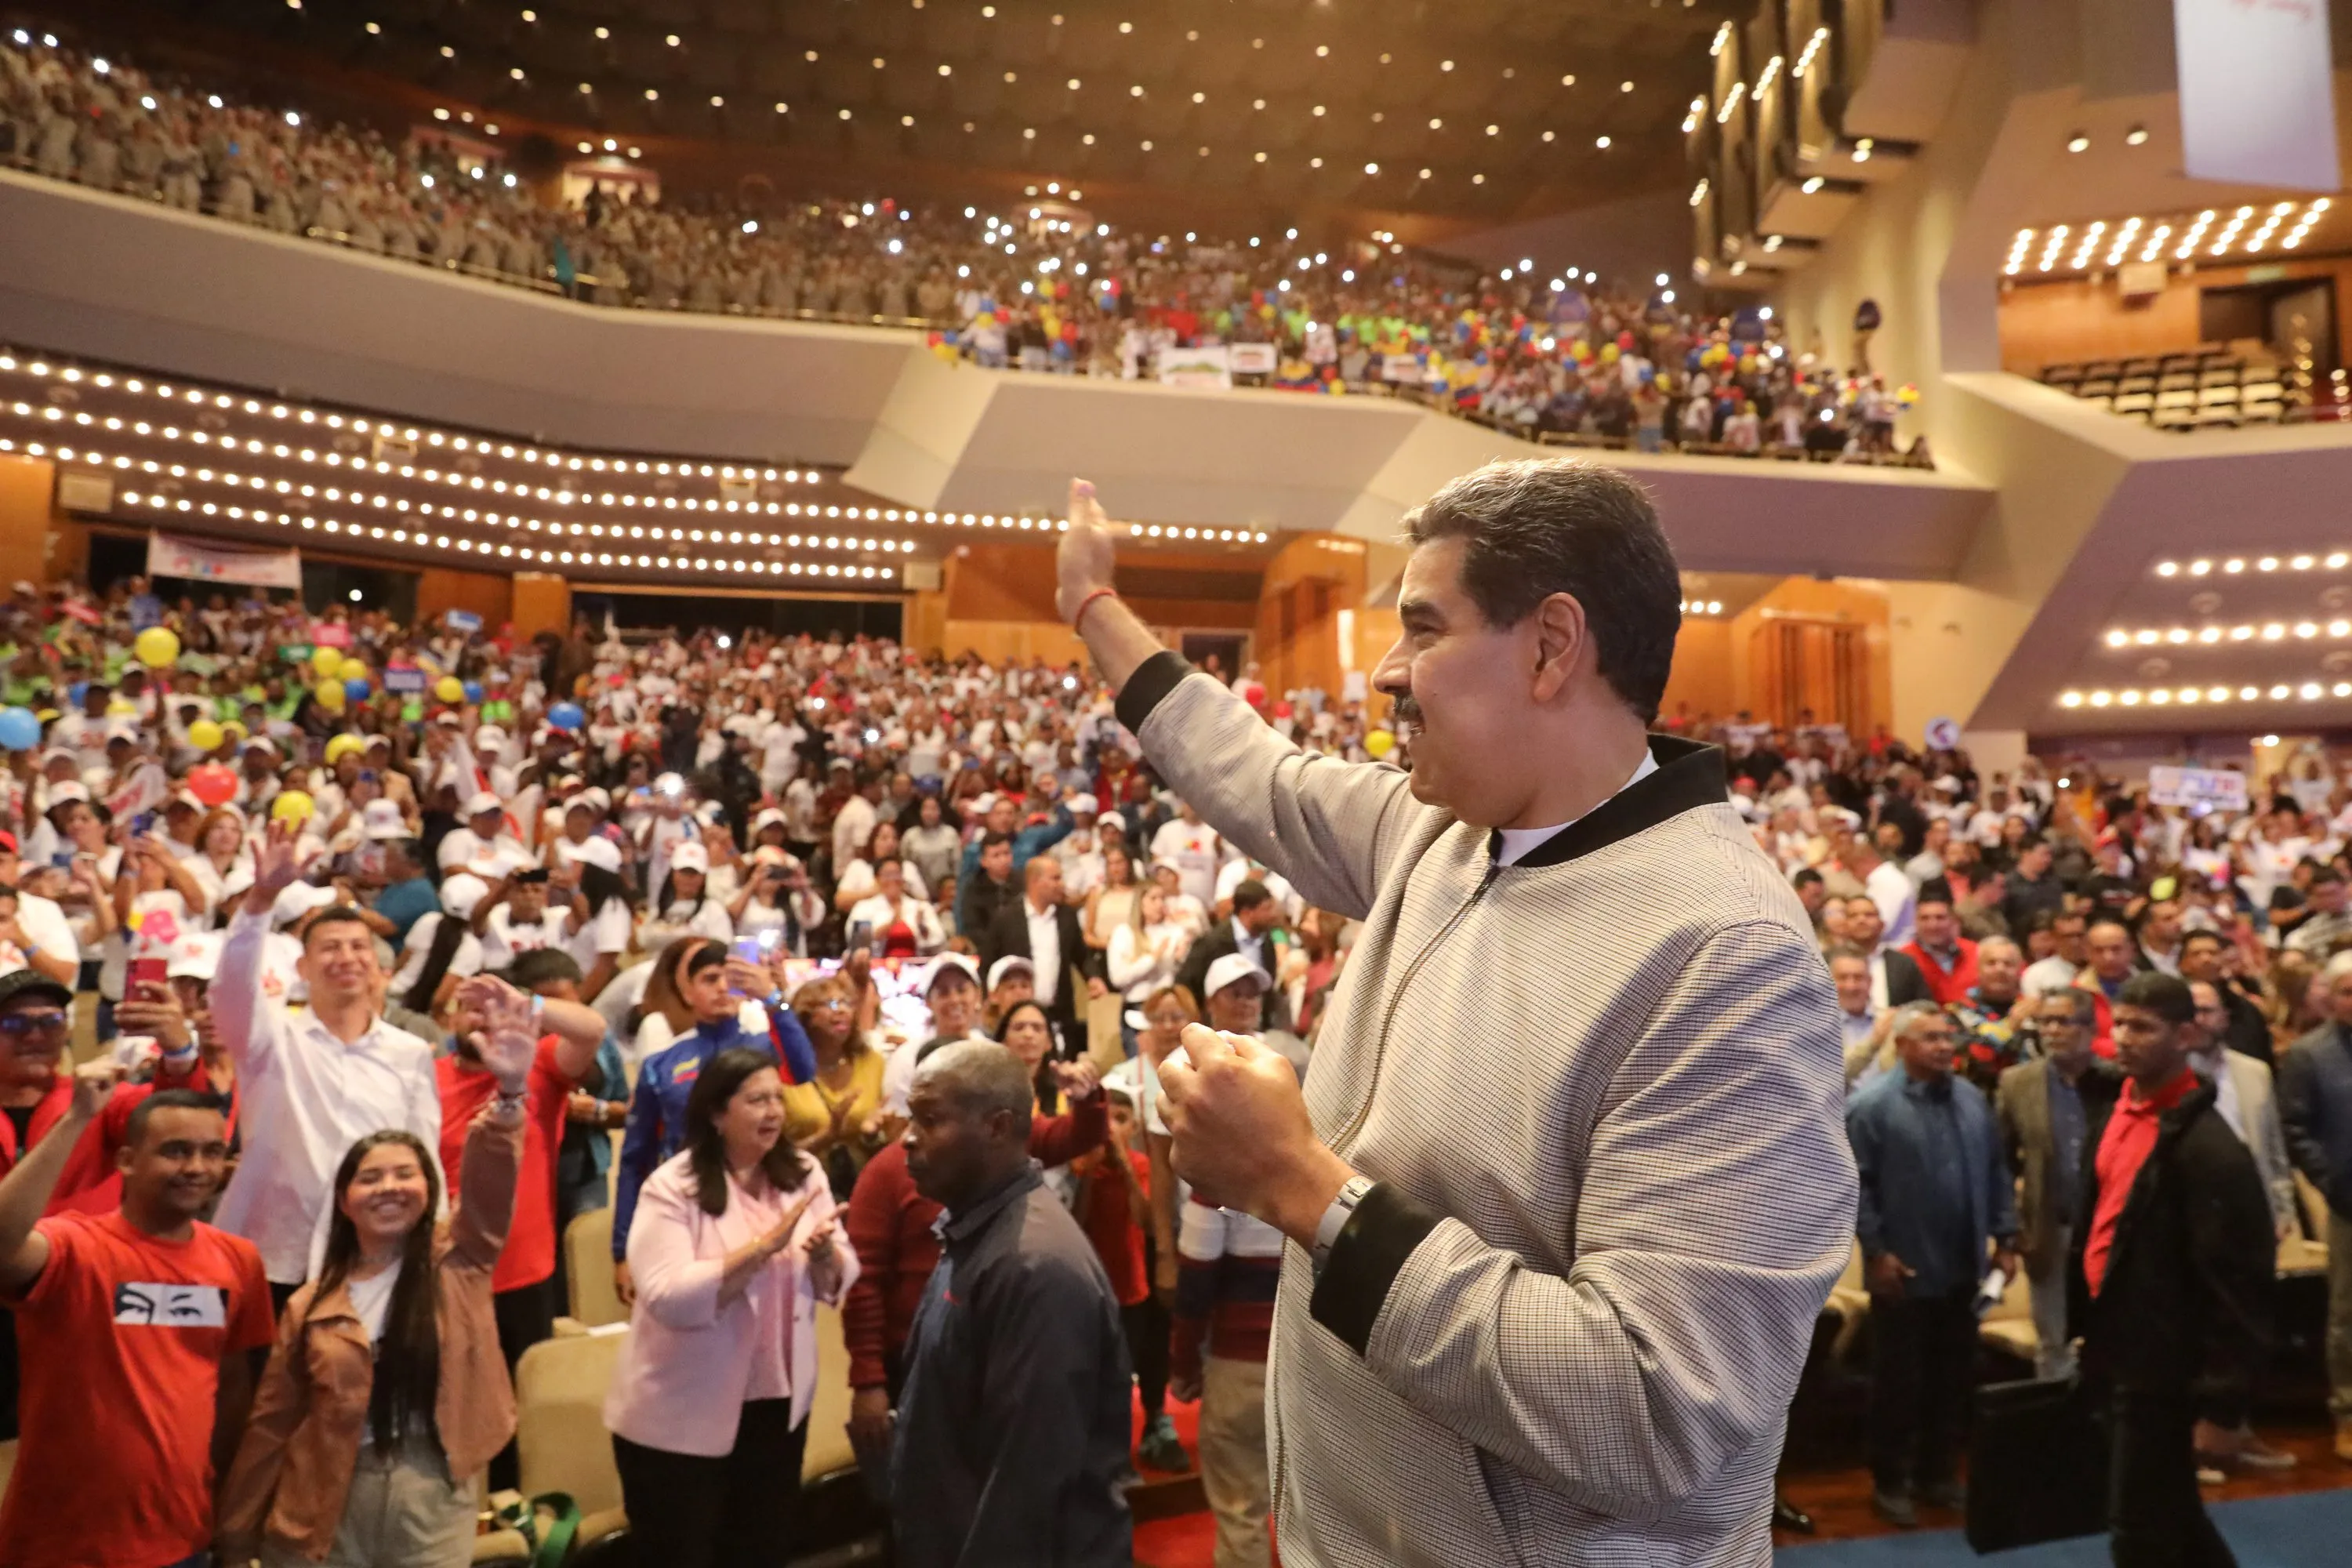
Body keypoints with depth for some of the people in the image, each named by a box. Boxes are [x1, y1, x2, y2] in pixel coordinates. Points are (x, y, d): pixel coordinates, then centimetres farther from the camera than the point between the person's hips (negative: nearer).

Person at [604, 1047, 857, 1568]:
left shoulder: (803, 1174, -1)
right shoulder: (671, 1187, -15)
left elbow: (837, 1284, 1)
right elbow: (669, 1298, -27)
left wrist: (824, 1255, -21)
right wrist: (762, 1247, -30)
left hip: (776, 1404, 5)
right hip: (681, 1418, -4)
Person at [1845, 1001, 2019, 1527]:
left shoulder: (1972, 1099, 5)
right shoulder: (1873, 1106, -14)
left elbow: (1996, 1173, 10)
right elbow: (1856, 1185, -14)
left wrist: (2005, 1238, 7)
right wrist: (1876, 1251, -16)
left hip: (1963, 1268, 6)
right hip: (1904, 1271, -5)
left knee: (1953, 1378, 15)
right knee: (1899, 1381, 6)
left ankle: (1936, 1473, 30)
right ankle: (1890, 1482, 19)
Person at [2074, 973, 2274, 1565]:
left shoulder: (2206, 1146, -19)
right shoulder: (2116, 1116, 6)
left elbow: (2236, 1284, -19)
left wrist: (2223, 1405, -17)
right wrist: (2090, 1323, 14)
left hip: (2162, 1366, -8)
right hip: (2120, 1351, 8)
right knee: (2170, 1514, 23)